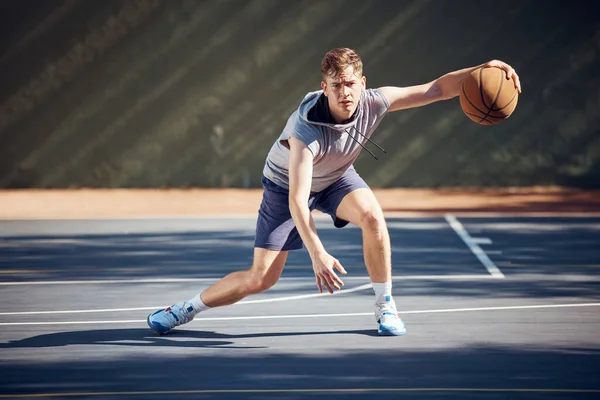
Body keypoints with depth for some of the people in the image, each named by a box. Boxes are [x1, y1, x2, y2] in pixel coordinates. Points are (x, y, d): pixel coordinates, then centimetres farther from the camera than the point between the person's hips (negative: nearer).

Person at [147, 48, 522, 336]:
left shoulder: (375, 102, -28)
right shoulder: (306, 128, -41)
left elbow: (437, 89, -24)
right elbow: (297, 200, -45)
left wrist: (481, 70, -40)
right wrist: (317, 254, -54)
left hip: (337, 178, 4)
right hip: (286, 185, -4)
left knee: (372, 215, -29)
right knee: (260, 279, -8)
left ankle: (385, 305, -10)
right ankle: (186, 309, 14)